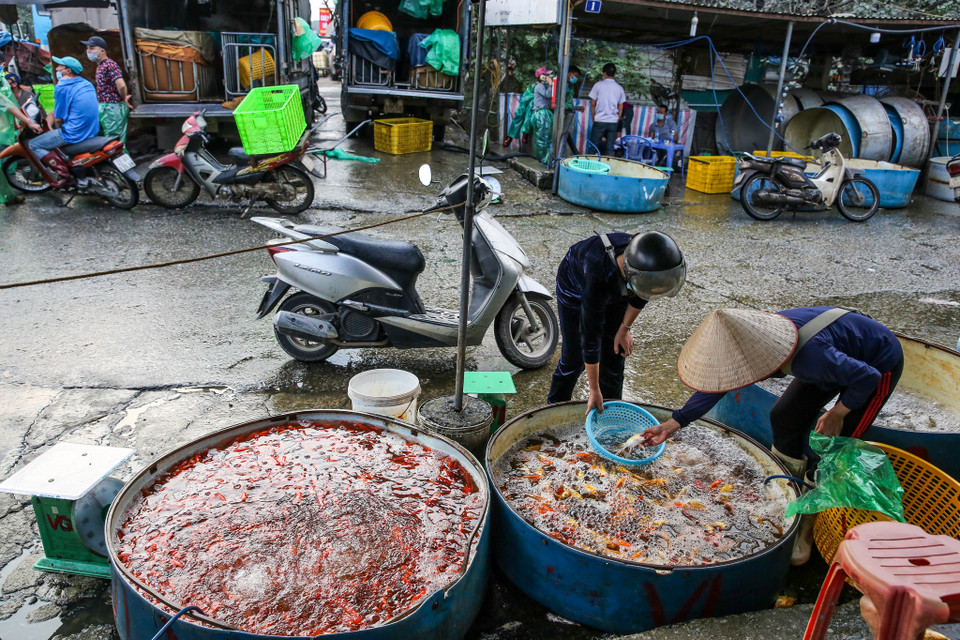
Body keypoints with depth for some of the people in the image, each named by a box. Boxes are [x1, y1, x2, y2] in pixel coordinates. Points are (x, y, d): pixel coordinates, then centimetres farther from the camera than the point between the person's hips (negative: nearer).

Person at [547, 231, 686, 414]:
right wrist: (594, 391, -27)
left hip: (616, 292, 4)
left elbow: (641, 295, -7)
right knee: (574, 358, -1)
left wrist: (625, 329, -1)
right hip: (576, 287, -4)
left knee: (614, 356, 3)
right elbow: (591, 337, -36)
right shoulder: (599, 277, -47)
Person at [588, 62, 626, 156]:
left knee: (593, 146, 3)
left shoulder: (598, 85, -1)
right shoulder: (619, 88, 7)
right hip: (613, 122, 3)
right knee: (609, 148, 3)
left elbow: (593, 104, 1)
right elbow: (620, 109, 9)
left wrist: (593, 119, 12)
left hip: (600, 121, -3)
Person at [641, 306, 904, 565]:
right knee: (784, 417, 5)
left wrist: (837, 413, -14)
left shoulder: (811, 356, -44)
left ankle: (808, 528, 3)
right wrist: (672, 424, -11)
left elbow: (868, 378, -28)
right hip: (845, 355, 7)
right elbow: (717, 384, -10)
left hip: (878, 365, -7)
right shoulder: (756, 339, -22)